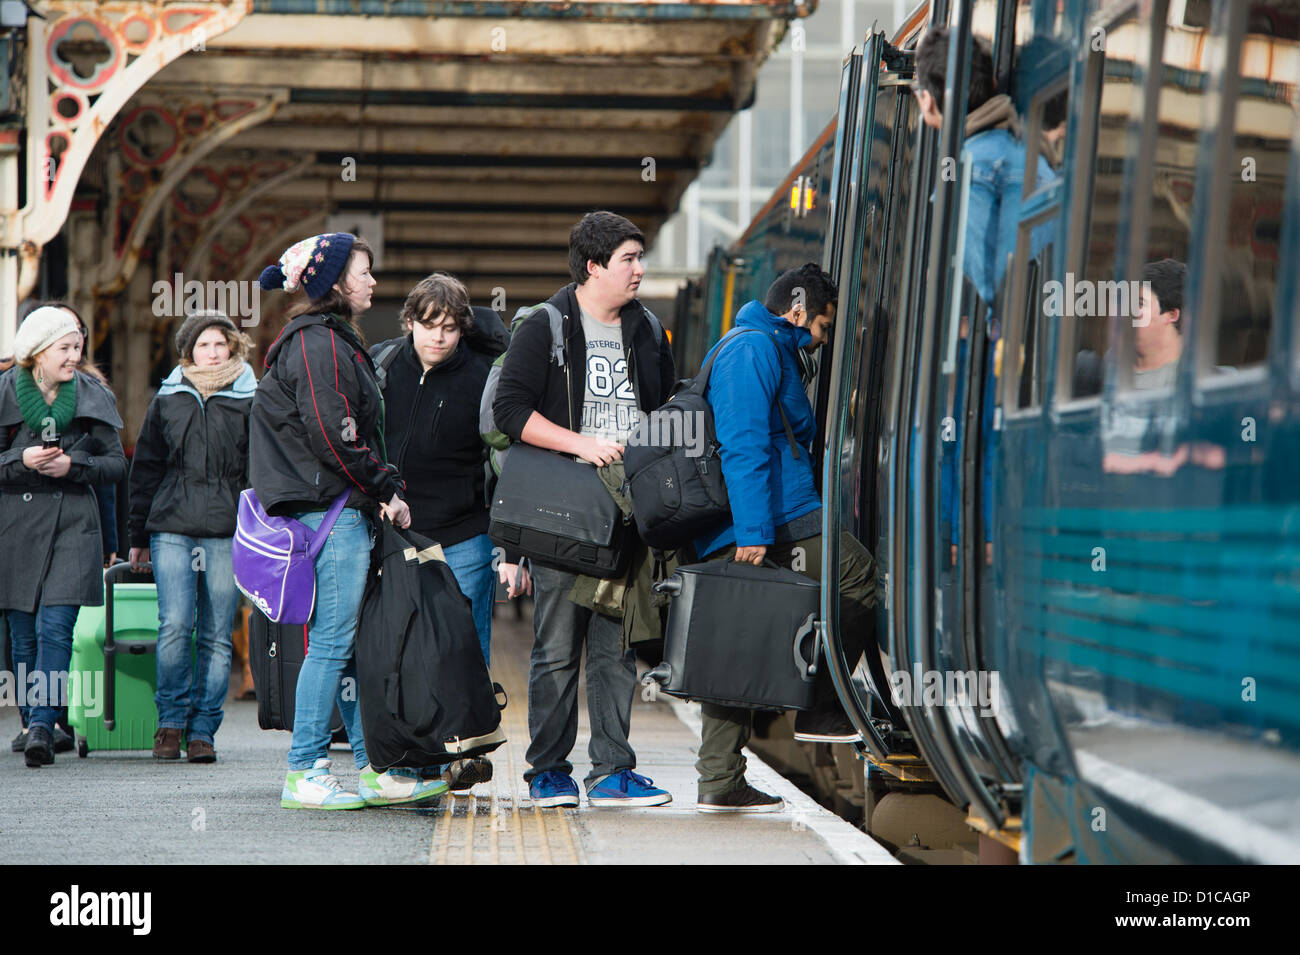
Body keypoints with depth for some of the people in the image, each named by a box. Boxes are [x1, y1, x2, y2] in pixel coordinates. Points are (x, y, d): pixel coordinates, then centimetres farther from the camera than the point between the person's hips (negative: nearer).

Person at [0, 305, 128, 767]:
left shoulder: (92, 396, 5)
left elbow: (117, 463, 6)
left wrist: (73, 465, -11)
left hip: (73, 524, -1)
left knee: (55, 628, -12)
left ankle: (41, 725, -17)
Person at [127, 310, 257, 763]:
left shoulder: (250, 400, 8)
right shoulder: (168, 399, 13)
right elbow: (146, 467, 17)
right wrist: (138, 535, 15)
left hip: (227, 533, -1)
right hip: (172, 527, 1)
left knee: (217, 636, 0)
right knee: (175, 625, -12)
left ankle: (202, 730, 7)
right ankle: (170, 721, 2)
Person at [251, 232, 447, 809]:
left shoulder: (329, 341, 20)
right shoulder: (321, 345, -12)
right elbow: (335, 438, -18)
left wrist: (385, 487, 11)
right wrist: (386, 491, -10)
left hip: (341, 510, 10)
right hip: (331, 508, -10)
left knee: (351, 643, 11)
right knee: (332, 641, -7)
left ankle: (373, 768, 14)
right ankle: (304, 774, -4)